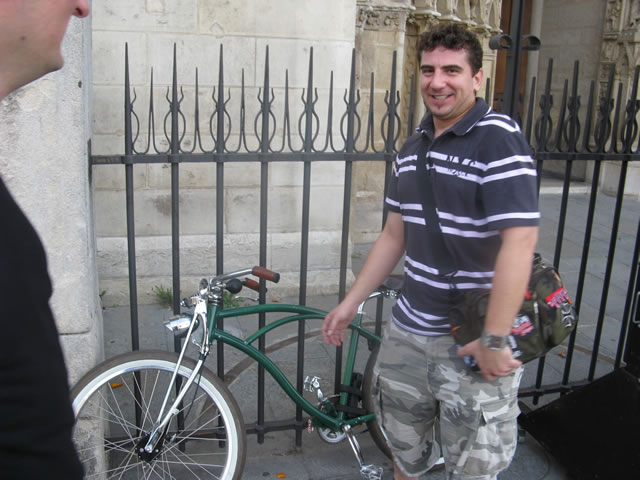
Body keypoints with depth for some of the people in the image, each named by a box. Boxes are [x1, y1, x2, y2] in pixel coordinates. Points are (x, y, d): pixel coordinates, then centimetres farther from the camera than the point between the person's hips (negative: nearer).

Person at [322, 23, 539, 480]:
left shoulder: (499, 140, -16)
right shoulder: (412, 148, 8)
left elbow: (519, 241, -23)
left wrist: (495, 340, -24)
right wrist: (351, 302, 13)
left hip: (472, 341, -6)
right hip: (408, 330, 7)